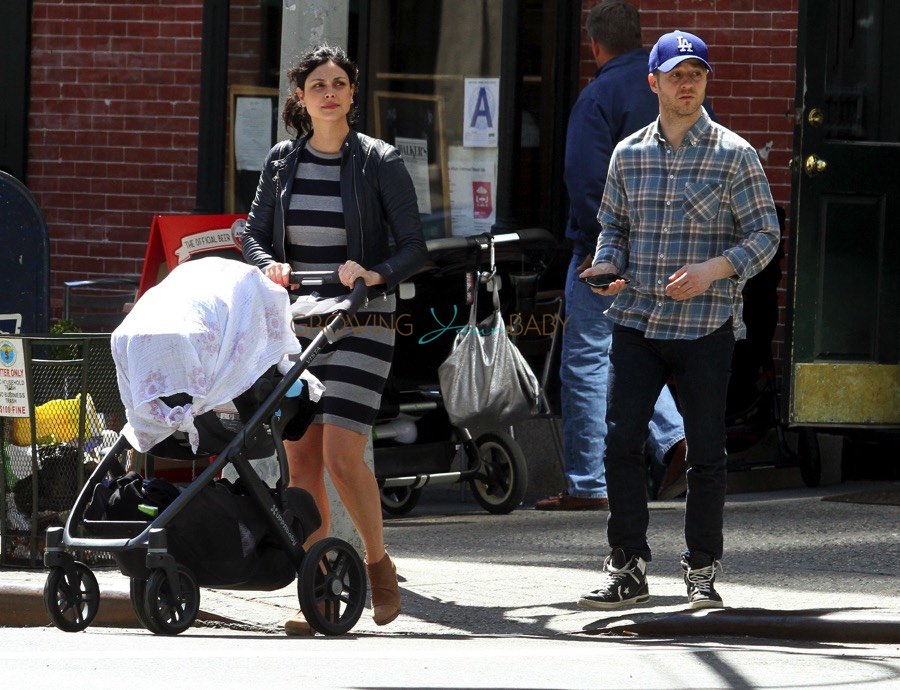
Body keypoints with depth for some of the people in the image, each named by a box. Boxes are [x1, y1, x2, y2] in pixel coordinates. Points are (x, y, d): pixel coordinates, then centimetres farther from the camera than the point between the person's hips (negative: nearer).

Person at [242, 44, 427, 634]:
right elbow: (254, 233, 15)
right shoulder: (282, 162, 9)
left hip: (360, 325, -4)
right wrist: (270, 267, -6)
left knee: (342, 454, -16)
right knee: (301, 460, 2)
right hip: (293, 324, 4)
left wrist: (375, 273, -21)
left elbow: (414, 248, -3)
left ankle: (379, 564, 5)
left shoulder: (380, 162, -2)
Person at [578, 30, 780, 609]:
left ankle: (702, 571, 14)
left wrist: (713, 269, -16)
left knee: (706, 452, 2)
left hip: (705, 325, -3)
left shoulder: (734, 154, -1)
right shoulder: (629, 154, 9)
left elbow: (764, 235, -1)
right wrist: (609, 264, -2)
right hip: (637, 321, 3)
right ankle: (628, 568, 5)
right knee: (621, 441, -4)